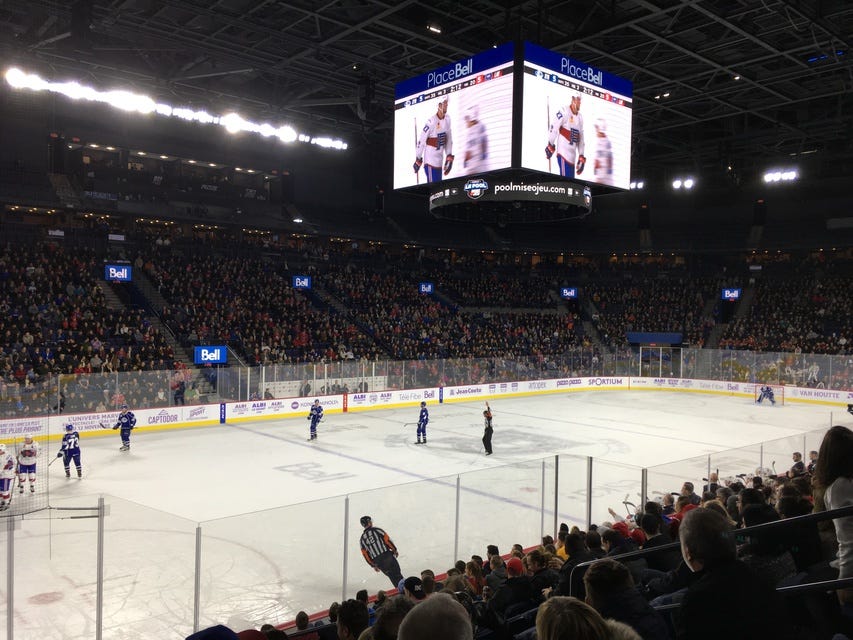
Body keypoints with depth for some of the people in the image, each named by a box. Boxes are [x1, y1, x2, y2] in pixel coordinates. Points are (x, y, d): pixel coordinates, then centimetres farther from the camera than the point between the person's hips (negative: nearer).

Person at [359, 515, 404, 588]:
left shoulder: (362, 538, 13)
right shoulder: (376, 530, 1)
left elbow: (365, 554, 13)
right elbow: (387, 540, -3)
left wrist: (373, 565, 19)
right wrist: (394, 550, 9)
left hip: (377, 561, 4)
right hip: (387, 555, -4)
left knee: (392, 576, 14)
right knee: (396, 573, 2)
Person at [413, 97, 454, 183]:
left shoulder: (447, 119, 4)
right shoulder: (431, 122, -19)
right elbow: (421, 140, -14)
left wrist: (449, 157, 7)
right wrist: (418, 160, -8)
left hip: (440, 162, 8)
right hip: (430, 161, -8)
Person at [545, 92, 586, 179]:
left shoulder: (580, 117, 17)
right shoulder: (564, 112, -9)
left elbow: (581, 138, 20)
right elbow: (553, 127, -11)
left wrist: (581, 157, 16)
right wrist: (550, 146, -11)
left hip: (572, 156, 8)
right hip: (563, 153, -8)